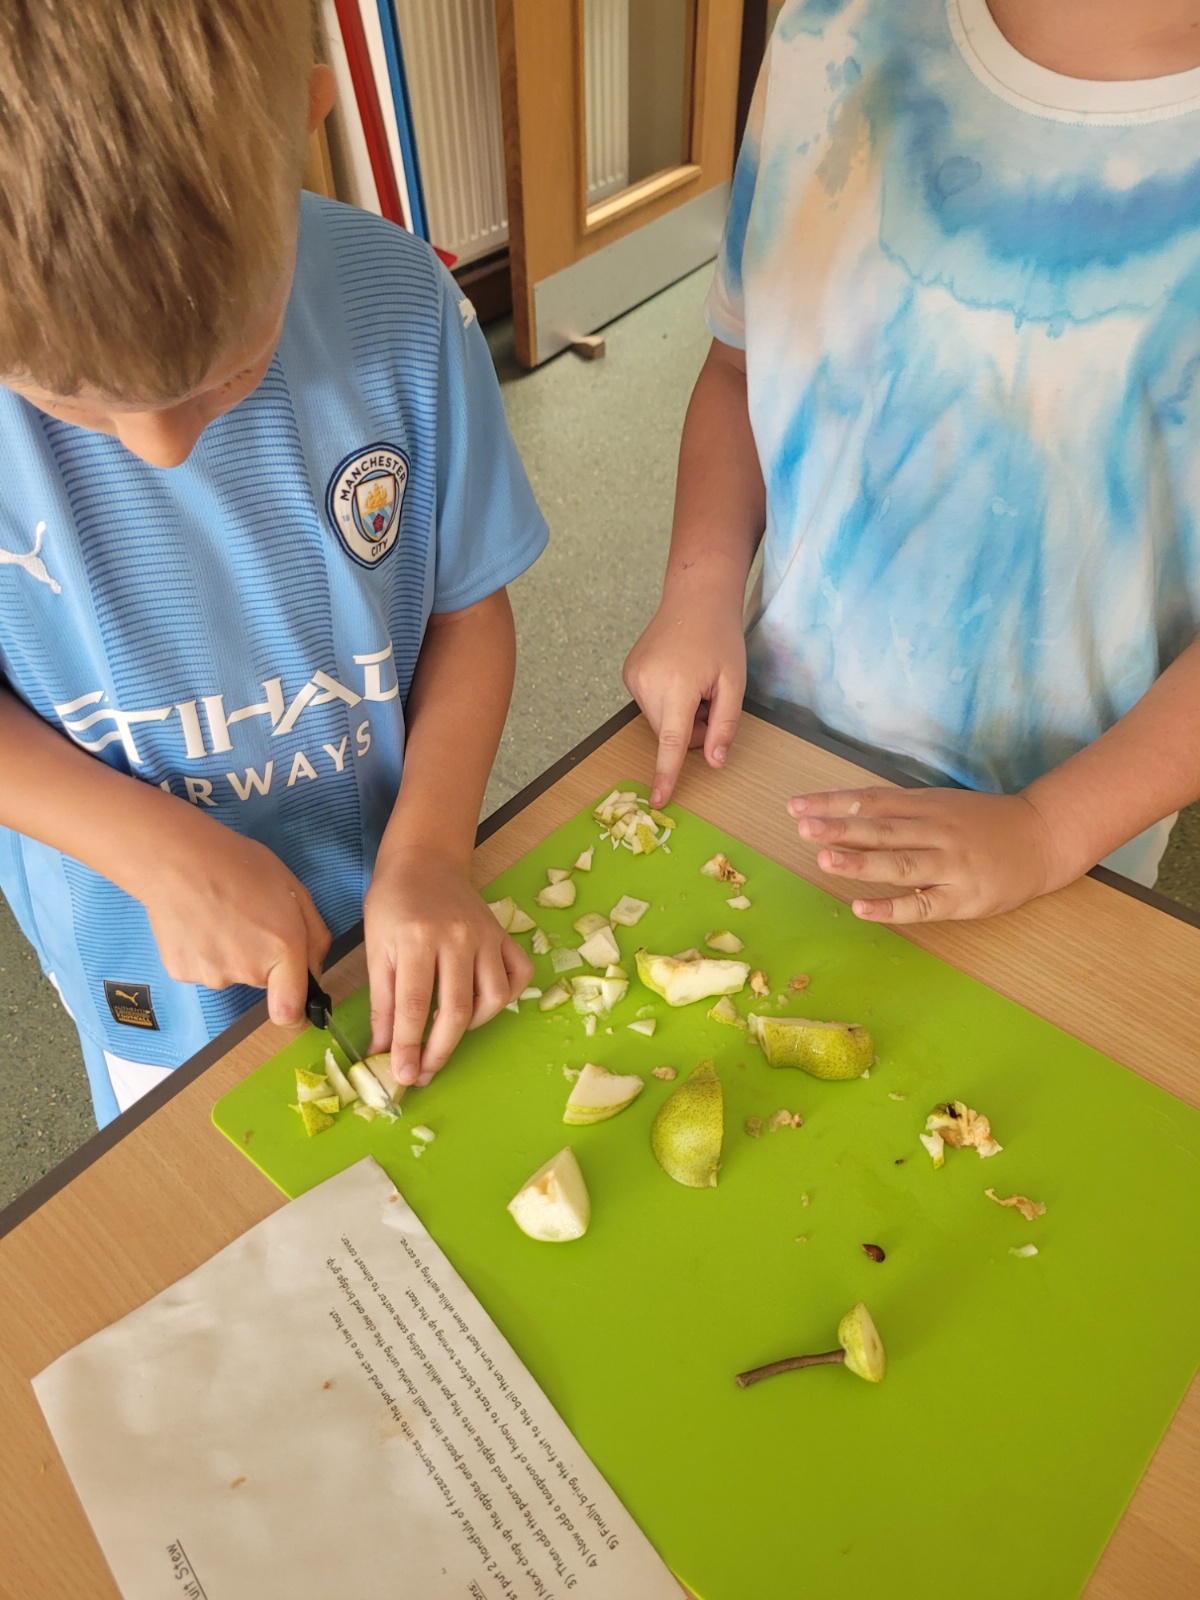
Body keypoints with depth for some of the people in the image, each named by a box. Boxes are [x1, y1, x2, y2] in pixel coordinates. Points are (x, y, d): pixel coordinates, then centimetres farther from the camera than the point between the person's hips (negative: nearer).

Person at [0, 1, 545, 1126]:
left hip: (408, 935, 1)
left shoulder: (398, 304, -19)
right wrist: (162, 850, -24)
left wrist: (427, 856, -19)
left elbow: (467, 609, -9)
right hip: (148, 983, 0)